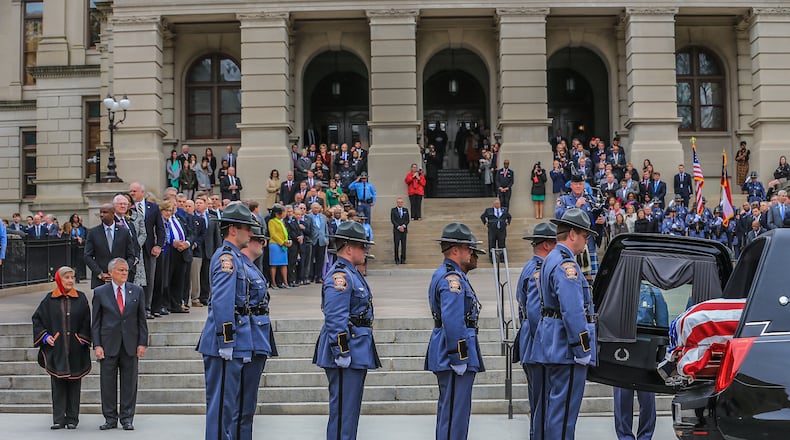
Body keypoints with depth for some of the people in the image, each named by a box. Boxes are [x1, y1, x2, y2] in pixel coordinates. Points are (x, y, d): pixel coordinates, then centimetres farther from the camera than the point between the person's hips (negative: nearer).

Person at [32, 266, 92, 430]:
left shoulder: (81, 298, 4)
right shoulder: (50, 299, 3)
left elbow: (86, 321, 6)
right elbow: (37, 318, 9)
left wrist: (82, 339, -4)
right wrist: (45, 336, -2)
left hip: (75, 349, 0)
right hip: (56, 348, 0)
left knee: (74, 383, 4)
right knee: (58, 383, 1)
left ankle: (73, 419, 10)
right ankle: (58, 419, 5)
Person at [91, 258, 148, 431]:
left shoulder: (137, 291, 6)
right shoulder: (100, 292, 3)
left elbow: (142, 319, 7)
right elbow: (96, 322, 3)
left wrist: (142, 343, 0)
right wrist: (97, 345, -5)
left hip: (130, 345, 1)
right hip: (109, 345, -1)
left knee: (129, 383, 4)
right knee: (108, 383, 3)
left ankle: (127, 419, 12)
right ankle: (110, 418, 13)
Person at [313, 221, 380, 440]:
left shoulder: (352, 273, 17)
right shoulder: (340, 276, -16)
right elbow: (335, 319, -23)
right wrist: (342, 352, -24)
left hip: (357, 353, 11)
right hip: (347, 351, -11)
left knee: (351, 407, 16)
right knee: (343, 408, -6)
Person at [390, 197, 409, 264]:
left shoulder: (406, 210, 13)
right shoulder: (393, 210, 5)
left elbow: (407, 220, 7)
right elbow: (392, 220, -3)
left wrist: (403, 226, -10)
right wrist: (398, 227, -12)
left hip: (404, 230, 2)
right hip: (396, 230, -2)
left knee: (403, 245, -1)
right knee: (396, 245, -5)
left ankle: (403, 260, 2)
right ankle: (397, 260, -1)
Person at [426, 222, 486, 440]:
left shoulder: (443, 273, 16)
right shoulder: (453, 279, -18)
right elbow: (453, 323, -24)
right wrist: (459, 357, -23)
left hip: (446, 355, 11)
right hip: (456, 351, -11)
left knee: (448, 408, 18)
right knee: (456, 409, -7)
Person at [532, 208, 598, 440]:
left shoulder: (551, 259, 16)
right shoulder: (566, 265, -18)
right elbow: (573, 312, -24)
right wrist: (583, 349, -21)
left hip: (553, 347, 11)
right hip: (566, 346, -11)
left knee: (550, 403, 16)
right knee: (564, 408, -6)